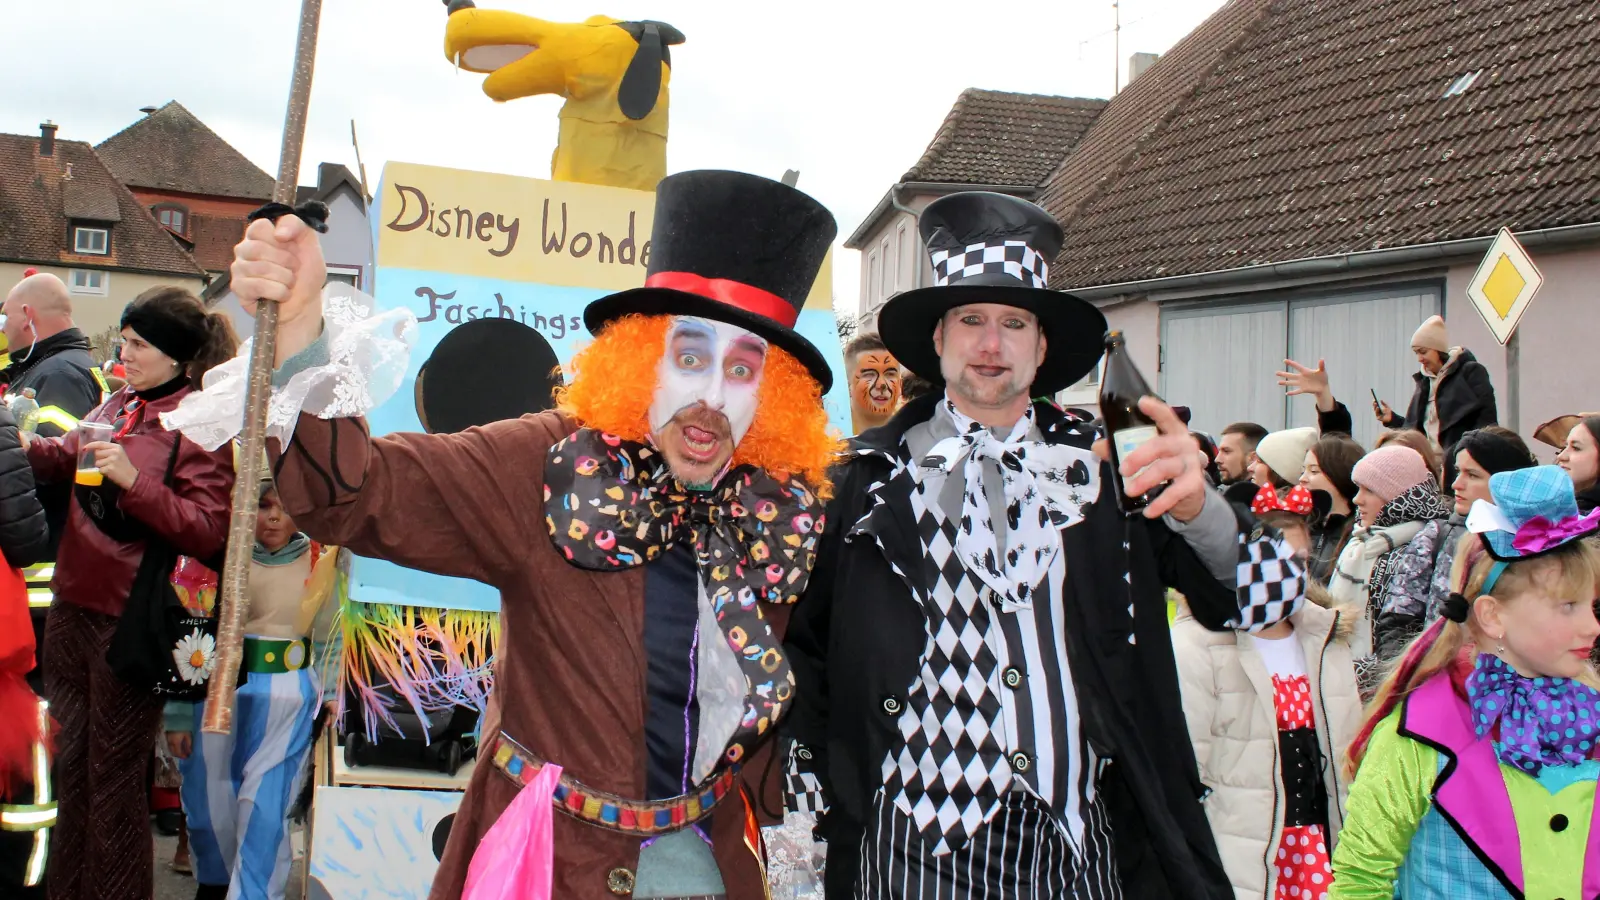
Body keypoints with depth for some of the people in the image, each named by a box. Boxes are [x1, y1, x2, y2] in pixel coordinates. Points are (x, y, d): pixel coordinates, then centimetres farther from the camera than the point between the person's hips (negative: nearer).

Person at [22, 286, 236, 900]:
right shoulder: (117, 405, 8)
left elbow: (207, 531, -19)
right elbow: (64, 461, 23)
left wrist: (134, 481, -26)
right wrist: (25, 447, 4)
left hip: (129, 621, -7)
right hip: (74, 607, 7)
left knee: (112, 774, 5)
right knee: (71, 760, 19)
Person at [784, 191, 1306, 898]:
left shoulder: (1103, 468, 3)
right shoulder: (870, 478, 2)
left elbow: (1261, 594, -4)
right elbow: (802, 646, 4)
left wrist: (1197, 507, -22)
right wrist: (811, 800, 0)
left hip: (1075, 843, 1)